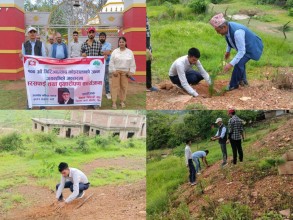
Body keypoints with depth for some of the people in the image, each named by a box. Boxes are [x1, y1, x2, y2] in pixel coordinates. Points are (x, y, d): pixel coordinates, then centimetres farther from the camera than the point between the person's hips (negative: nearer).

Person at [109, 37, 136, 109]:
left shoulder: (130, 52, 2)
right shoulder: (115, 51, -1)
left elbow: (132, 63, 3)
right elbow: (111, 62, -1)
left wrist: (131, 72, -3)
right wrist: (113, 71, -9)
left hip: (125, 72, 1)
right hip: (116, 71, -1)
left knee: (124, 86, 6)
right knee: (115, 86, -4)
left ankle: (122, 101, 18)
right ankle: (114, 102, -3)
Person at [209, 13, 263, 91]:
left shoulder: (237, 32, -39)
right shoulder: (227, 28, -14)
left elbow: (241, 51, -37)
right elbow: (230, 39, 11)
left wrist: (231, 64, -39)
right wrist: (228, 51, 15)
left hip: (252, 47, -9)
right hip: (244, 46, 9)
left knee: (239, 63, -20)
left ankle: (233, 85, -4)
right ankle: (242, 80, 39)